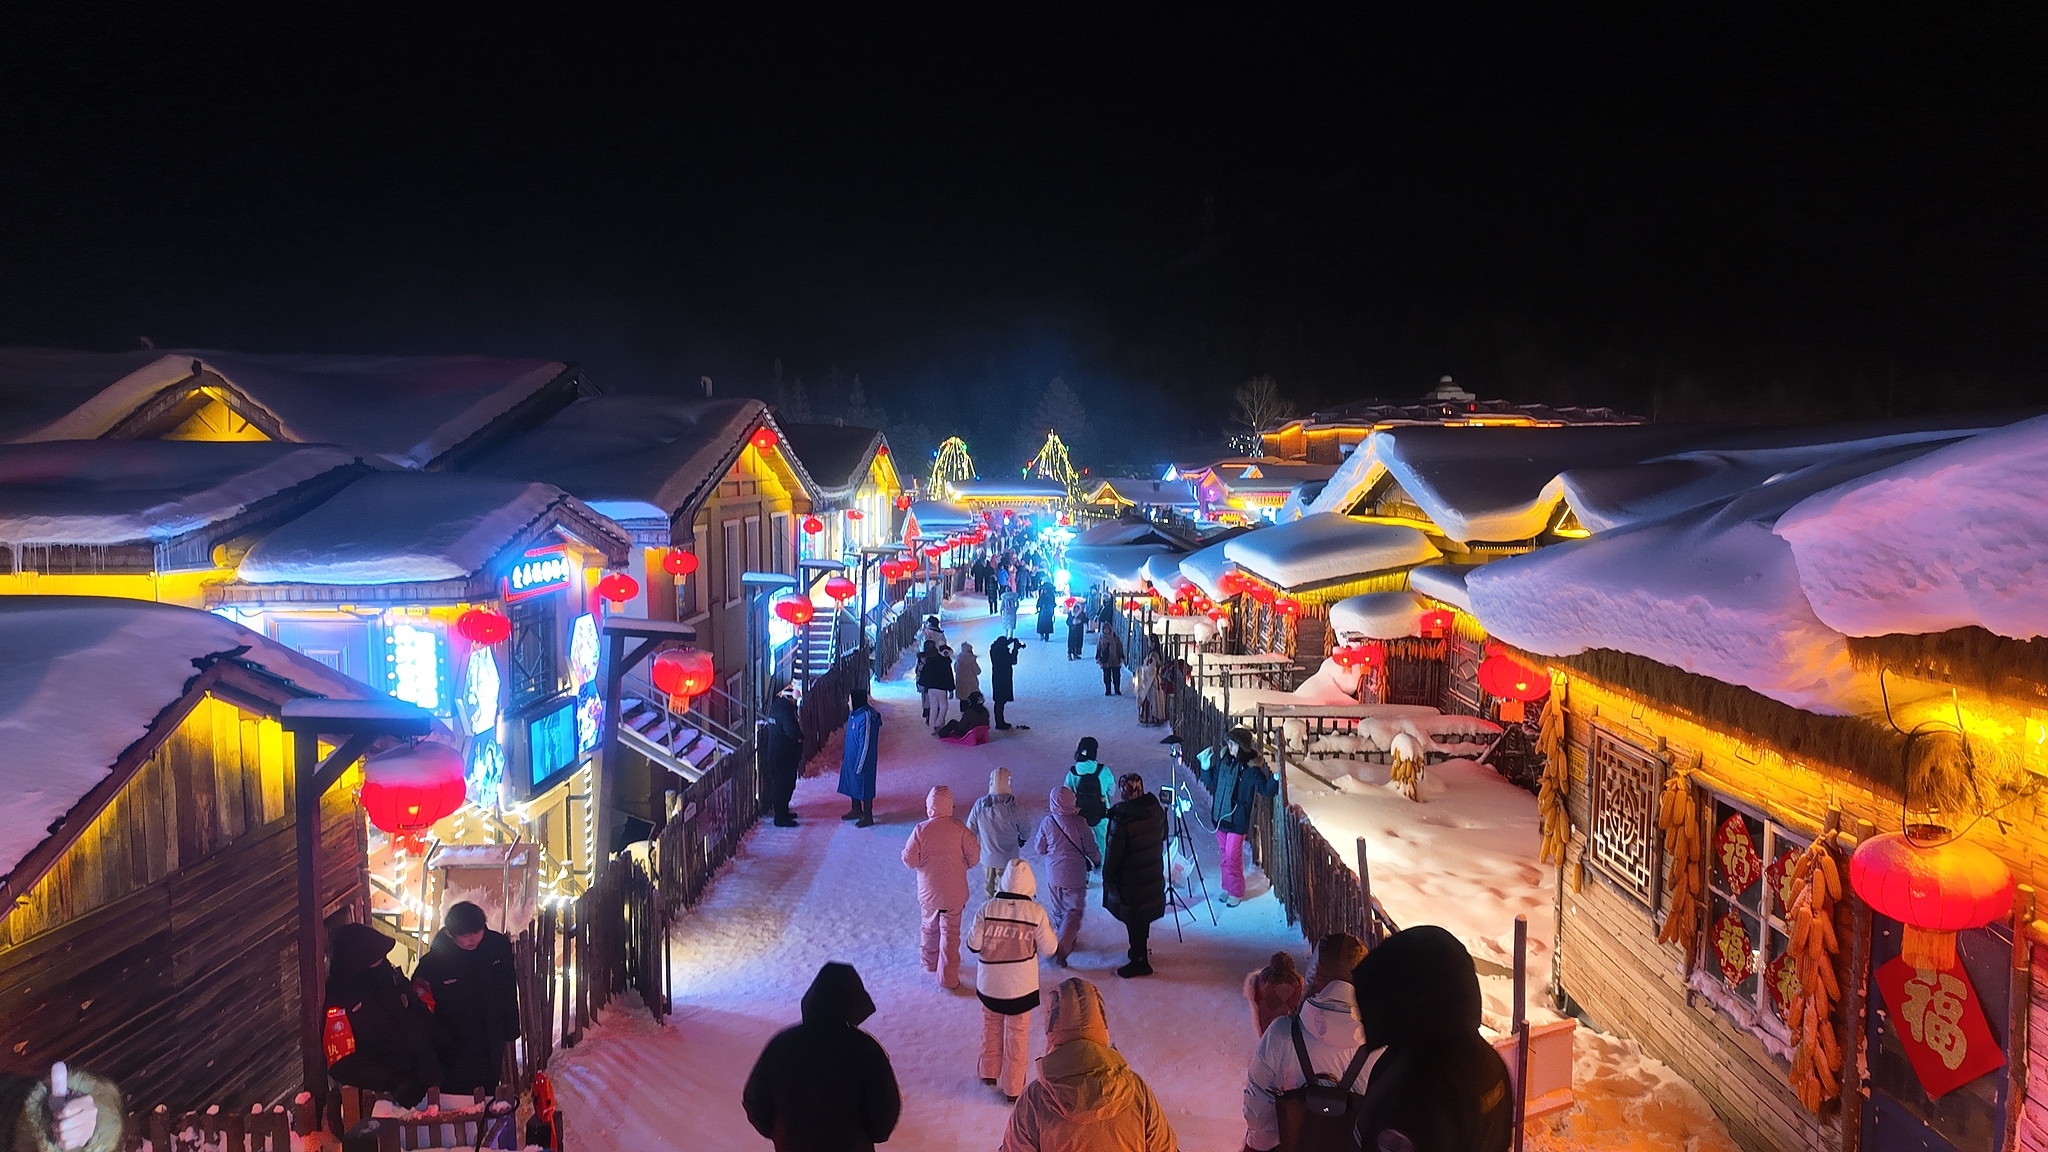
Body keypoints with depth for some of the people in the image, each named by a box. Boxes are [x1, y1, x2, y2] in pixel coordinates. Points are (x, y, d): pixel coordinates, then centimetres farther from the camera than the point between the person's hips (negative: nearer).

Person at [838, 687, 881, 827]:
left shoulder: (866, 718, -28)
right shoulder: (854, 713, 2)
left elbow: (866, 744, -25)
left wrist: (859, 766, -21)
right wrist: (844, 755, 19)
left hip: (862, 760, -9)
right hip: (850, 758, 9)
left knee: (864, 786, 4)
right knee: (852, 783, 21)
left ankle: (868, 817, 17)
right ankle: (856, 810, 39)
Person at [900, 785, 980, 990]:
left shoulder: (921, 829, -14)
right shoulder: (959, 828, -13)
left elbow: (909, 859, -12)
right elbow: (974, 854, -10)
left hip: (928, 890, 1)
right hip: (954, 891, -1)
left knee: (930, 927, 24)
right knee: (950, 933, 7)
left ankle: (930, 961, 44)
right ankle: (948, 978, 9)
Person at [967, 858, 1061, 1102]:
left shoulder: (987, 910, -14)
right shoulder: (1036, 912, -16)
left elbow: (973, 946, -8)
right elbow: (1049, 948, -7)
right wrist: (1046, 927, 8)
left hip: (989, 985, 1)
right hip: (1021, 987, -1)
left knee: (991, 1026, 25)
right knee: (1018, 1035, 14)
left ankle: (990, 1073, 39)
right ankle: (1013, 1089, 22)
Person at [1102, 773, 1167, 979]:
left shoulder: (1122, 821, -27)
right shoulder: (1157, 811, -8)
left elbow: (1113, 854, -18)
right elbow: (1162, 838, 8)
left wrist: (1108, 877, -5)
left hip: (1130, 880, -7)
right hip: (1153, 875, 7)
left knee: (1134, 920, 7)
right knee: (1144, 915, 23)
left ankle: (1140, 960, 16)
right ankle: (1141, 951, 39)